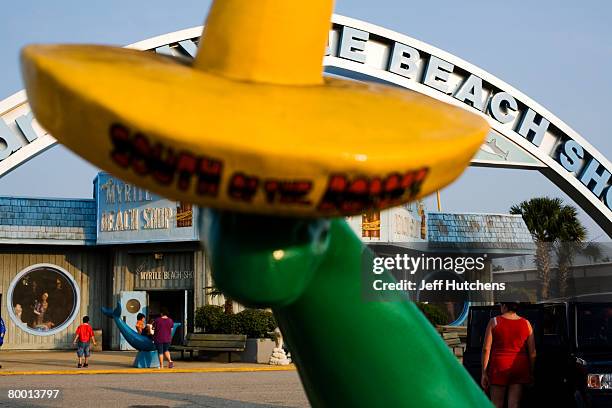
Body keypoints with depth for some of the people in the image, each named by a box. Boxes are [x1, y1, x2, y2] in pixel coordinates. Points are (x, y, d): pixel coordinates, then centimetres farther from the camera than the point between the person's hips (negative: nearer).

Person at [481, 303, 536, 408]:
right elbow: (532, 352, 3)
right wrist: (531, 373, 11)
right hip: (520, 368, 2)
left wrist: (484, 373, -1)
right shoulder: (526, 324, 4)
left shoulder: (494, 322, -3)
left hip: (499, 367, -2)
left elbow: (486, 349, -5)